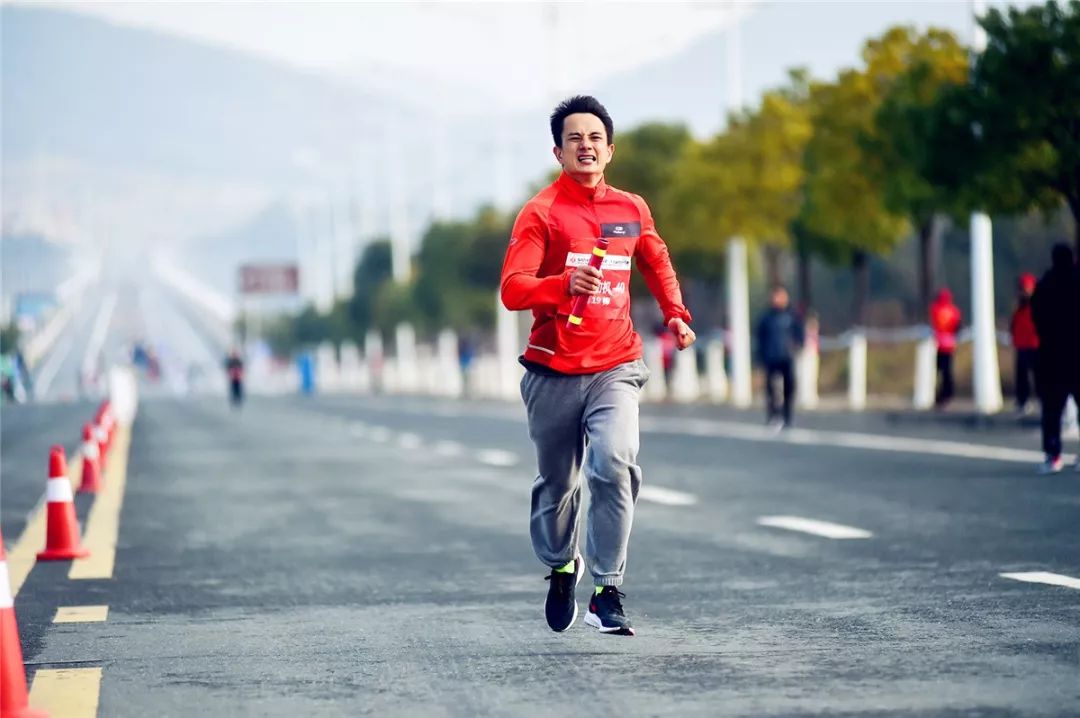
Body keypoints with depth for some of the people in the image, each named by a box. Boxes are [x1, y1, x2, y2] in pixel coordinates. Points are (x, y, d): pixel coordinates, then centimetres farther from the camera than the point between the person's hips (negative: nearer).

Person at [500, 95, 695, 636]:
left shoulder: (631, 210, 8)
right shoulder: (540, 213, -5)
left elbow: (656, 262, 28)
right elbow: (512, 289, -16)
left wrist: (675, 313, 13)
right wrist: (565, 284, -33)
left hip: (615, 370, 1)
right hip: (553, 373, -1)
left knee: (615, 466, -21)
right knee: (556, 482, 11)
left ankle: (607, 592, -15)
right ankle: (560, 567, 40)